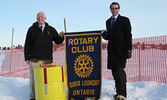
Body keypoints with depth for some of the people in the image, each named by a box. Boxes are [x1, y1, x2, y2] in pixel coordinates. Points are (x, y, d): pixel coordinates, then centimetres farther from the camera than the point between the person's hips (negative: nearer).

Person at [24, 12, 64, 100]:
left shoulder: (51, 29, 12)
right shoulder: (32, 29, 8)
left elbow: (57, 41, 13)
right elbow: (27, 44, 7)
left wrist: (61, 36, -10)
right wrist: (27, 57, 1)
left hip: (47, 59, 1)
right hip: (34, 59, -1)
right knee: (34, 78, 0)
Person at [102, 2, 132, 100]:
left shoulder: (125, 20, 1)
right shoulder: (108, 21, 19)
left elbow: (128, 36, -4)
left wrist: (129, 49, -12)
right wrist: (105, 35, -1)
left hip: (121, 50, -6)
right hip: (112, 50, 6)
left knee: (119, 70, -13)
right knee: (114, 71, 6)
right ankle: (119, 92, 15)